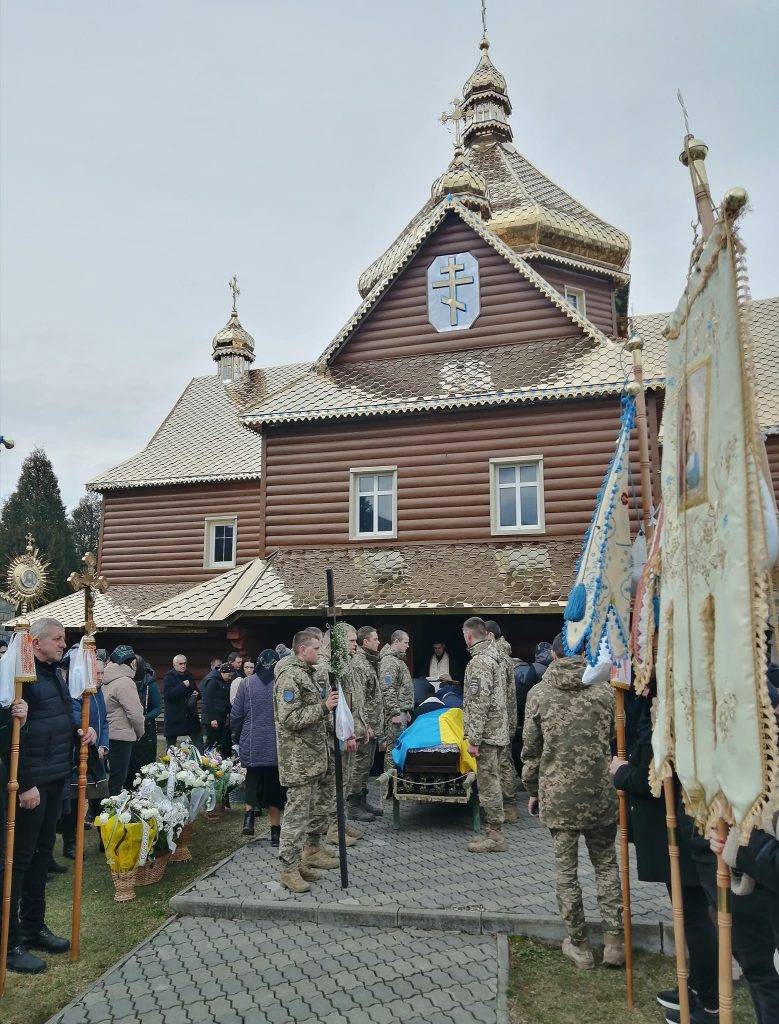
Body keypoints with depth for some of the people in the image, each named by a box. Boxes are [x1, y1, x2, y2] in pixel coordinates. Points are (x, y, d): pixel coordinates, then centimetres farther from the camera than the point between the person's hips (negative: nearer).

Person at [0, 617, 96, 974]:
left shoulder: (56, 674, 13)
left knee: (42, 854, 17)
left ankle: (33, 927, 31)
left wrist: (82, 733, 4)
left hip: (56, 779, 9)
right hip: (30, 783, -9)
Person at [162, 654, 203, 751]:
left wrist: (196, 694, 3)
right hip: (174, 717, -5)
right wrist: (183, 686, -23)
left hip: (190, 715, 5)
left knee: (199, 744, 2)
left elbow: (196, 690, 26)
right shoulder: (169, 677, -6)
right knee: (171, 744, 6)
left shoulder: (189, 676, 13)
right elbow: (167, 695, -19)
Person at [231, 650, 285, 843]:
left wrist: (237, 737, 16)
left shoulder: (246, 684, -3)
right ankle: (275, 830, 13)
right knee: (275, 785, 10)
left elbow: (235, 715, 1)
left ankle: (249, 813, 4)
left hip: (252, 745, 1)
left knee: (253, 779, 22)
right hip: (277, 745, -1)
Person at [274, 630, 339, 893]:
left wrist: (326, 703, 13)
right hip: (299, 759, -10)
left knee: (323, 802, 19)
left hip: (315, 755, 10)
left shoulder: (306, 673, 15)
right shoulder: (290, 676, -18)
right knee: (298, 812, -5)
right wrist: (324, 707, -23)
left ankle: (311, 851, 34)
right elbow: (290, 719, -25)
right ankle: (289, 869, 5)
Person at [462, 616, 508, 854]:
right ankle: (493, 832, 23)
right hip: (496, 731, 10)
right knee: (491, 782, 15)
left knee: (488, 784, -2)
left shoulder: (479, 661, -18)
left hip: (486, 733, -10)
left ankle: (495, 836, 6)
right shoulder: (493, 656, 13)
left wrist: (473, 740, -20)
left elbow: (478, 704, -22)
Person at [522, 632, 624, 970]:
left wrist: (533, 791, 11)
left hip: (557, 795, -1)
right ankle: (614, 941, 18)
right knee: (606, 865, 17)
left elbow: (530, 749, -1)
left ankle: (579, 944, 19)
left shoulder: (539, 693, -4)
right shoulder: (604, 690, -2)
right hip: (600, 794, 2)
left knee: (566, 870, 10)